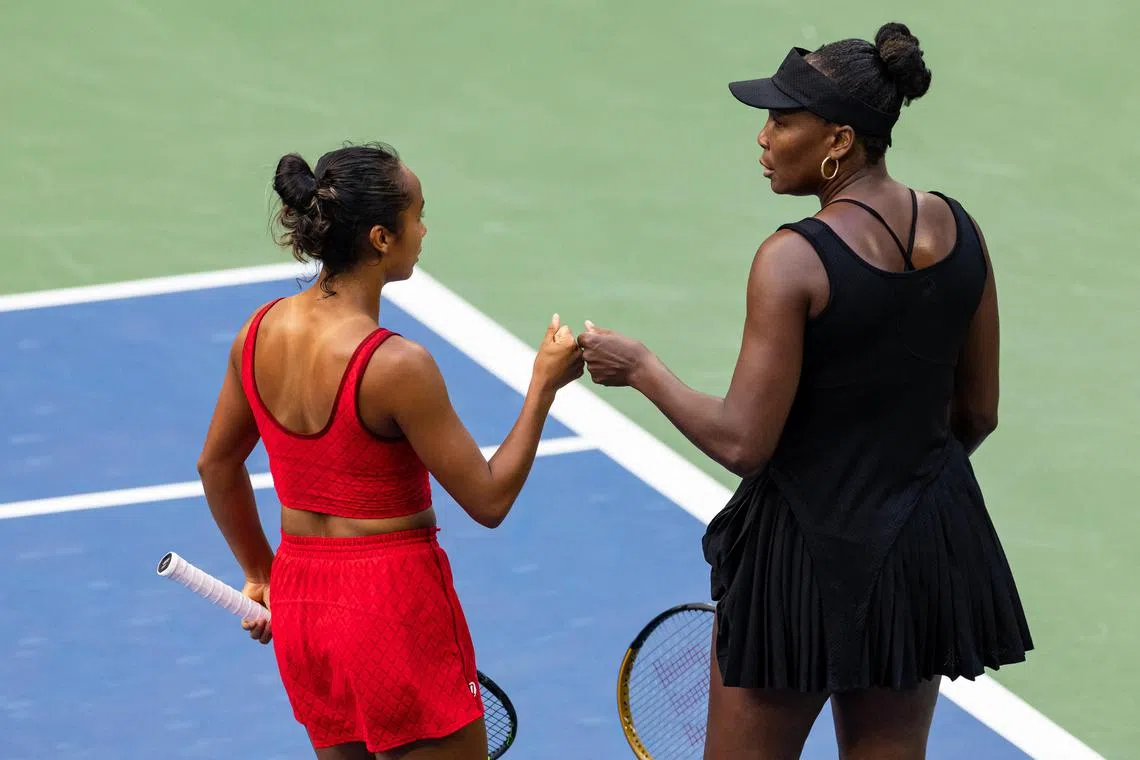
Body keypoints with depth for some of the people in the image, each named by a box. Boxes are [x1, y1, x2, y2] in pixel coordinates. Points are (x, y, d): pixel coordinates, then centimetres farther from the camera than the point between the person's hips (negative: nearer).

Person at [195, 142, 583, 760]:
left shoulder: (261, 332, -2)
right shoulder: (397, 366, -23)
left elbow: (216, 464, 13)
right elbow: (489, 500, -15)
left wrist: (260, 572, 25)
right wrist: (544, 384, -7)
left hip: (298, 597, 7)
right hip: (394, 607, -7)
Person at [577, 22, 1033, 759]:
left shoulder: (795, 260, -21)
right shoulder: (958, 230, -2)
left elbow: (743, 442, -19)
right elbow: (978, 413, 8)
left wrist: (642, 368, -6)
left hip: (805, 554, -6)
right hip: (930, 549, 6)